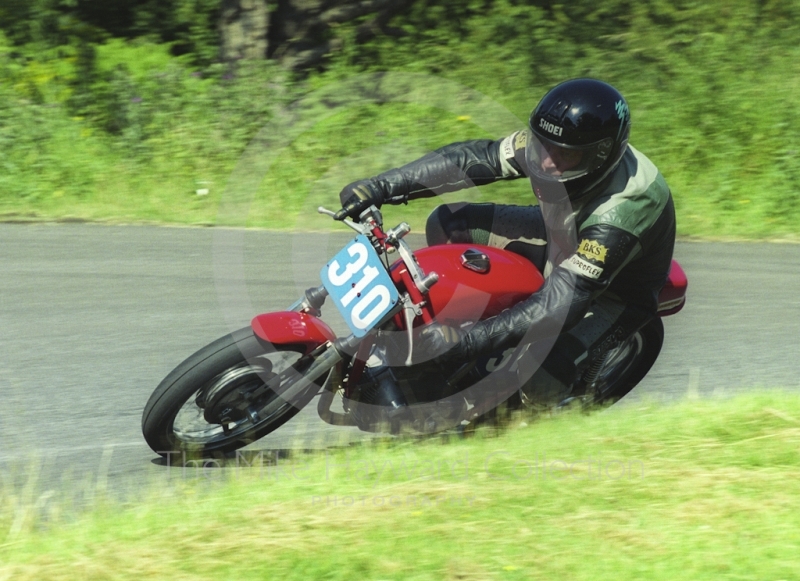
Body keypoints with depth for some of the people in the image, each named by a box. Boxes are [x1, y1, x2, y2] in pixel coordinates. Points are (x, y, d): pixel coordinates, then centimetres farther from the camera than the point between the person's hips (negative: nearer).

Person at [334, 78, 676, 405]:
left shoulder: (620, 211, -43)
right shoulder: (554, 143, -25)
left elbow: (558, 306, -46)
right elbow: (475, 158, -17)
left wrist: (467, 342, -50)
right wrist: (382, 186, -24)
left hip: (616, 291, -7)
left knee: (541, 379, -30)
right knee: (446, 223, -3)